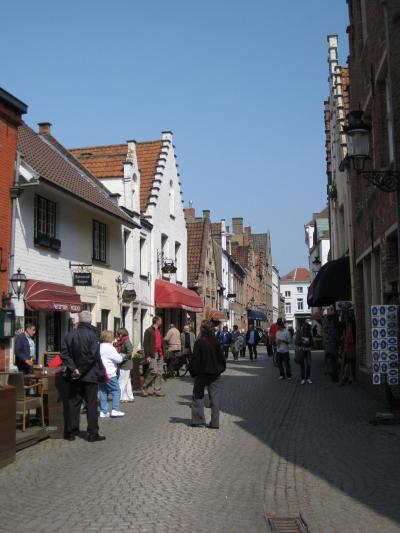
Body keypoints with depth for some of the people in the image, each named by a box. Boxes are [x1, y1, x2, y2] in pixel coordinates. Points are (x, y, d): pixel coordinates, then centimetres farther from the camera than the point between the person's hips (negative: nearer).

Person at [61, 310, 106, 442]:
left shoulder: (70, 335, 0)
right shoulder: (92, 334, -12)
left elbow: (64, 354, -5)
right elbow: (93, 356, -19)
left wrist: (74, 369, -9)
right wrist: (82, 370, -12)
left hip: (75, 377, 4)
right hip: (90, 376, -4)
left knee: (73, 403, 12)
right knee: (91, 404, 4)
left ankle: (70, 432, 16)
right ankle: (93, 434, 7)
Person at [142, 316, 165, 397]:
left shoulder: (159, 331, 19)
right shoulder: (149, 331, -7)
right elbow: (145, 344, -11)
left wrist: (162, 353, 16)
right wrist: (147, 356, -16)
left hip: (159, 354, 8)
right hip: (152, 354, -8)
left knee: (159, 373, 5)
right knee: (154, 371, -13)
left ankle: (157, 390, 10)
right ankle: (144, 387, 3)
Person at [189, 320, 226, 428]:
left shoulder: (199, 342, -15)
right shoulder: (216, 342, -3)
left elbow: (195, 359, -11)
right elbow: (222, 357, 3)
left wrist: (193, 371, 1)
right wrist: (220, 369, 15)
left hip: (202, 374, -3)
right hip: (215, 374, 3)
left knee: (198, 396, 11)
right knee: (214, 397, 8)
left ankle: (198, 420, 9)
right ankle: (215, 422, 8)